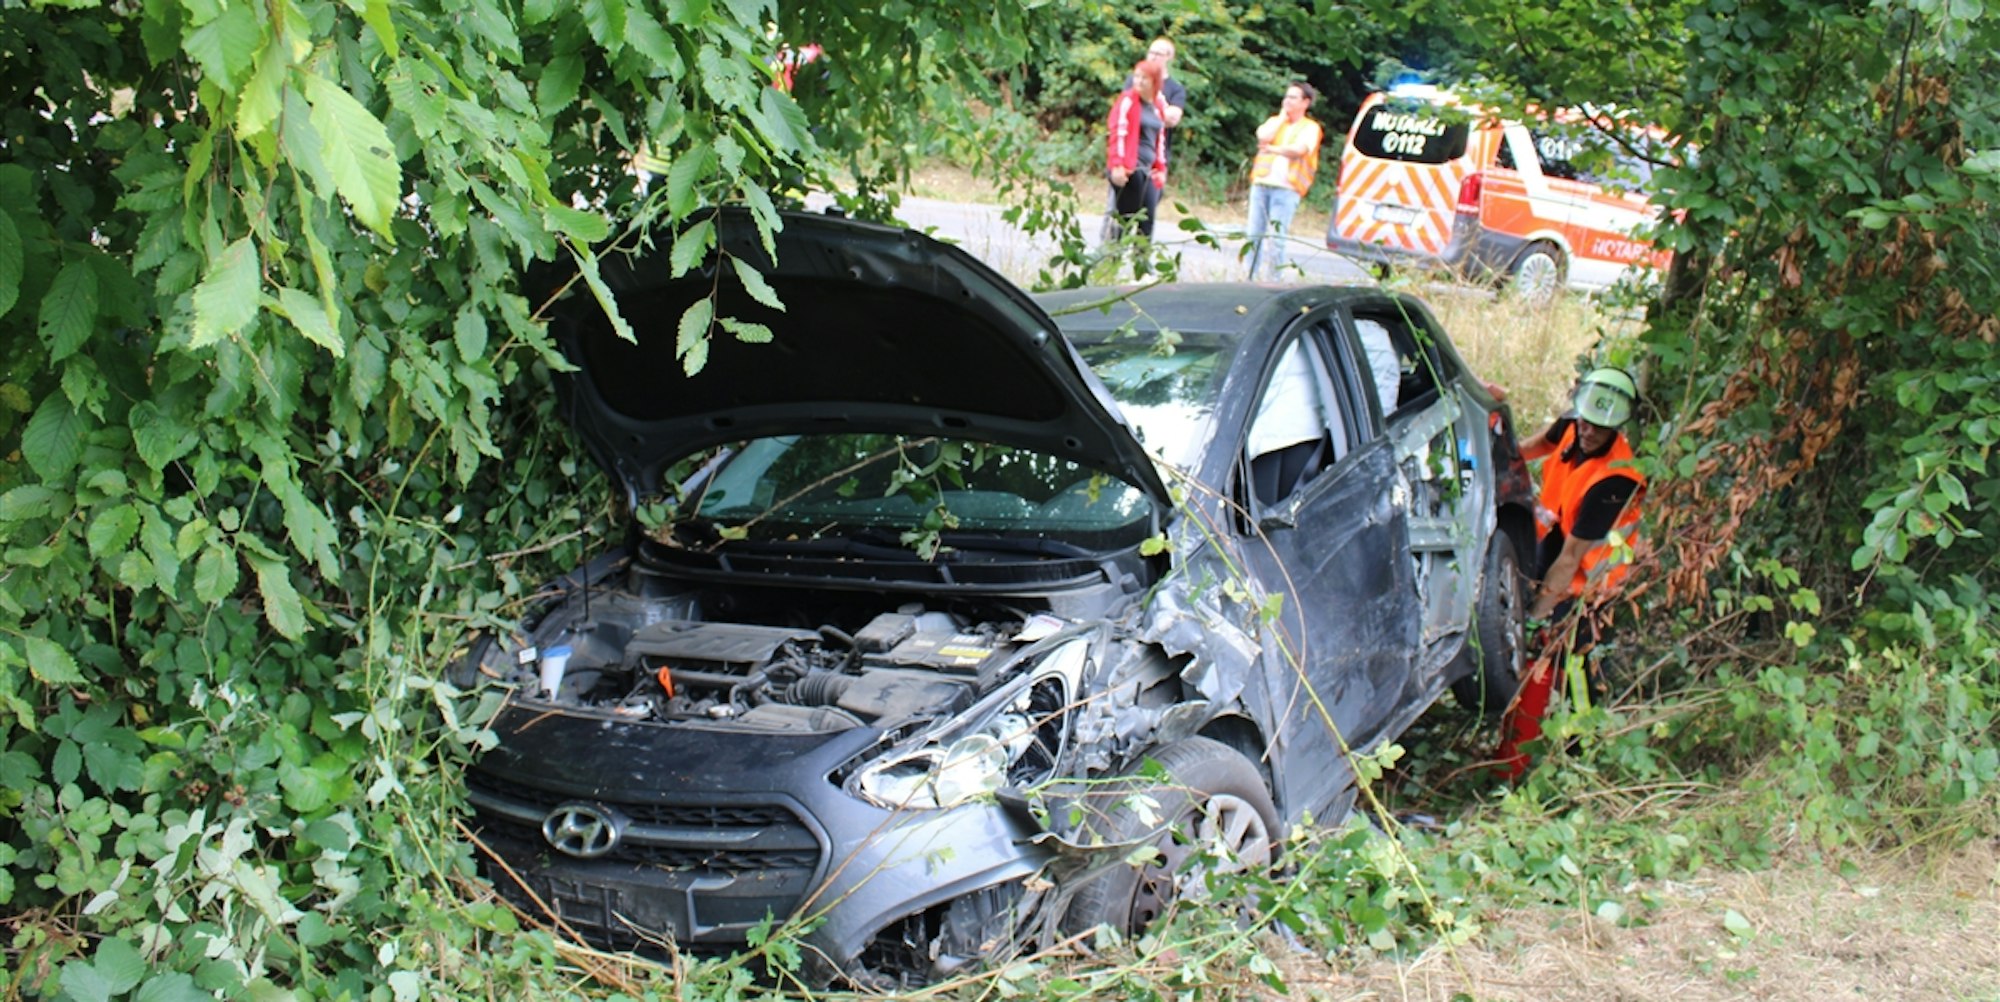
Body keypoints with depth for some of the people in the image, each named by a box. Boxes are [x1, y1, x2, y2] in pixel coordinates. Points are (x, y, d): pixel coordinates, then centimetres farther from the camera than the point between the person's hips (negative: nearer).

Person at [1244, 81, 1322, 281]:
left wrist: (1274, 149, -2)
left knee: (1275, 238, -10)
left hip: (1286, 189, -4)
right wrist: (1282, 117, 4)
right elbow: (1263, 137, -3)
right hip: (1261, 184, 4)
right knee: (1254, 234, 4)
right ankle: (1250, 278, 9)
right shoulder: (1275, 121, 19)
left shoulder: (1310, 127, 6)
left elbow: (1299, 150, -12)